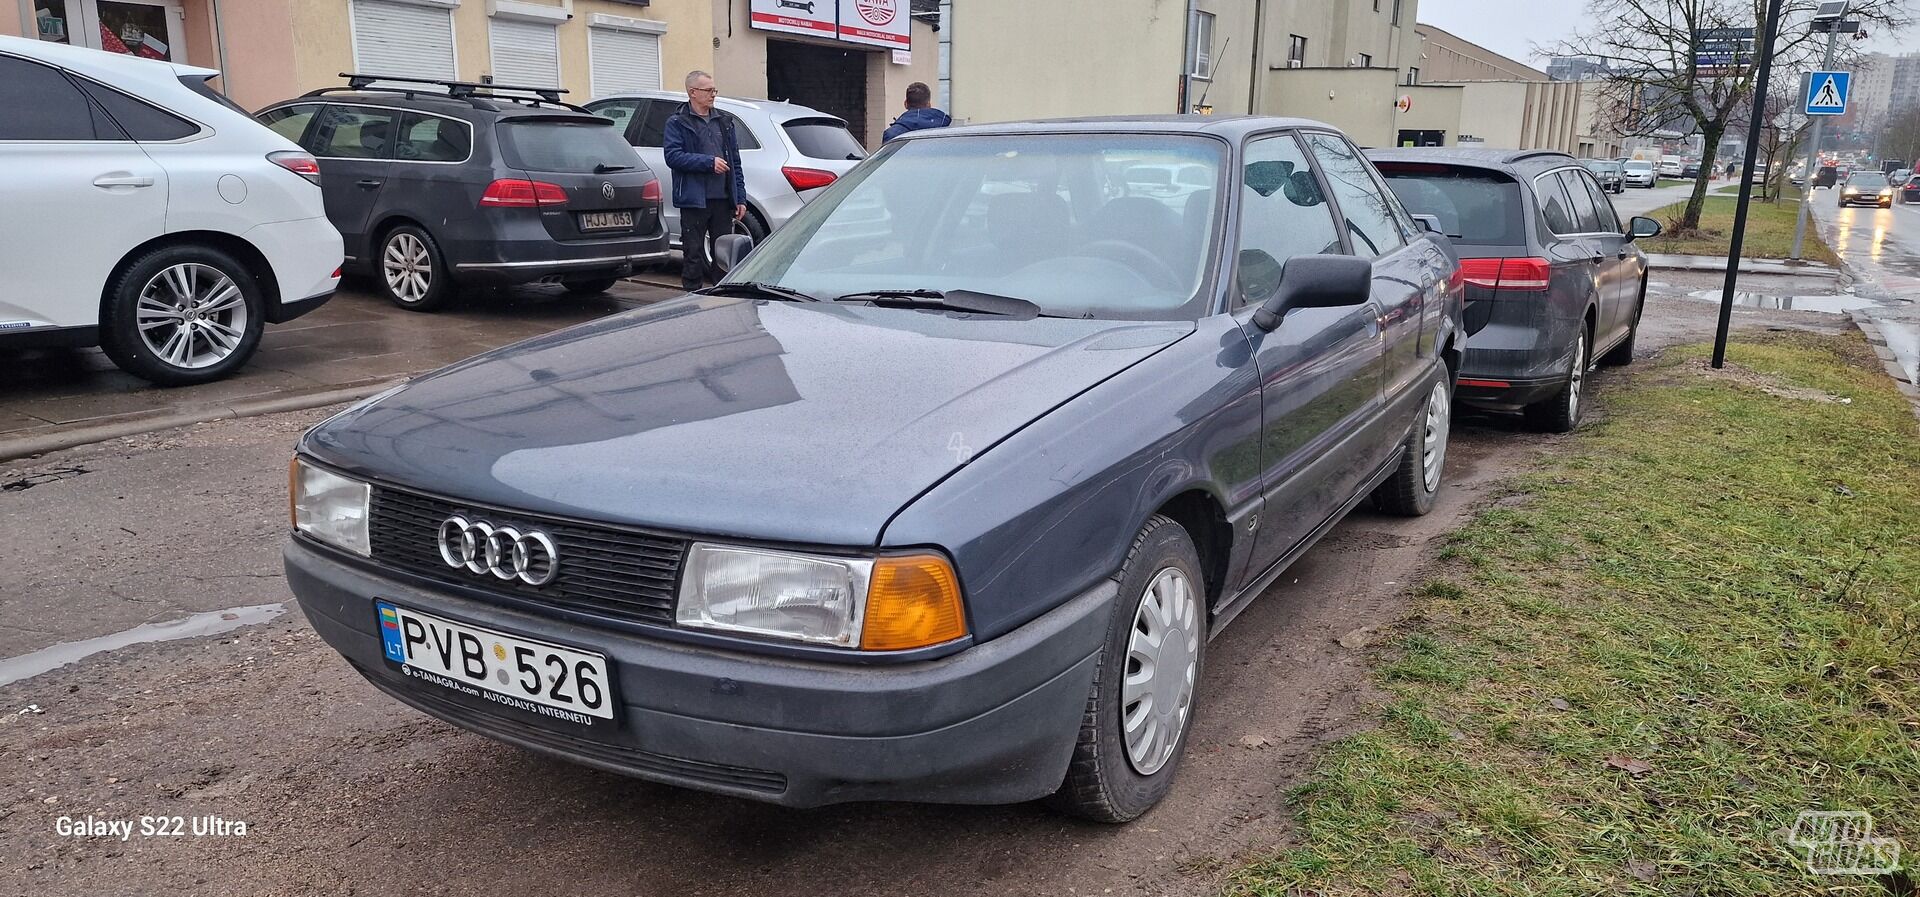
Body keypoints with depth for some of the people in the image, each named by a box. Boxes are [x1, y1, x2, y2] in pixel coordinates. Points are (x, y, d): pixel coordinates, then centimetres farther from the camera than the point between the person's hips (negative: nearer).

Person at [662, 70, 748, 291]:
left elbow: (735, 163, 16)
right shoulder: (677, 123, 0)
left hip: (723, 199, 5)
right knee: (693, 253, 0)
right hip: (694, 200, -5)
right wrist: (709, 162, -17)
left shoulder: (724, 121, 16)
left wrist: (740, 198, 9)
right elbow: (672, 156, -13)